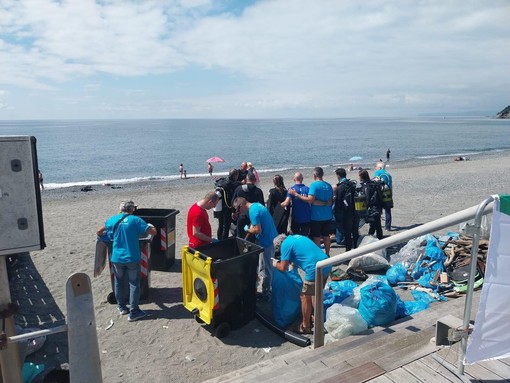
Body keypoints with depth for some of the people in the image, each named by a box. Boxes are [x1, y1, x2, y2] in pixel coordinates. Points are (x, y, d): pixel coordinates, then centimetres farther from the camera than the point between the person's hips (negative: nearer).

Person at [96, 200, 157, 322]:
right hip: (132, 258, -3)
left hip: (117, 258, 4)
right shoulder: (135, 220, -9)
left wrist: (104, 234, 38)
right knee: (134, 284, 6)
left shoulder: (113, 220, 3)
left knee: (119, 282, 21)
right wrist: (151, 227, 11)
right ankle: (133, 312, 9)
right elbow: (153, 232, -10)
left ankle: (122, 307, 32)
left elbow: (99, 232, 16)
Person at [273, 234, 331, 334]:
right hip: (327, 266, 8)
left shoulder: (285, 245, -2)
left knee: (305, 297, 9)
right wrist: (294, 263, 36)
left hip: (315, 270, -8)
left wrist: (275, 263, 17)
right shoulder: (296, 237, 22)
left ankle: (306, 327, 22)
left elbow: (283, 268, -2)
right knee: (314, 296, 24)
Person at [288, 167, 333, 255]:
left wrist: (296, 194, -20)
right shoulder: (328, 186, 5)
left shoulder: (314, 185, -15)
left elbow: (310, 200, -23)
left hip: (317, 216, -6)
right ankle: (327, 255, 26)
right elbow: (331, 201, 10)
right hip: (328, 216, 6)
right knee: (326, 236, 17)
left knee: (316, 237, 5)